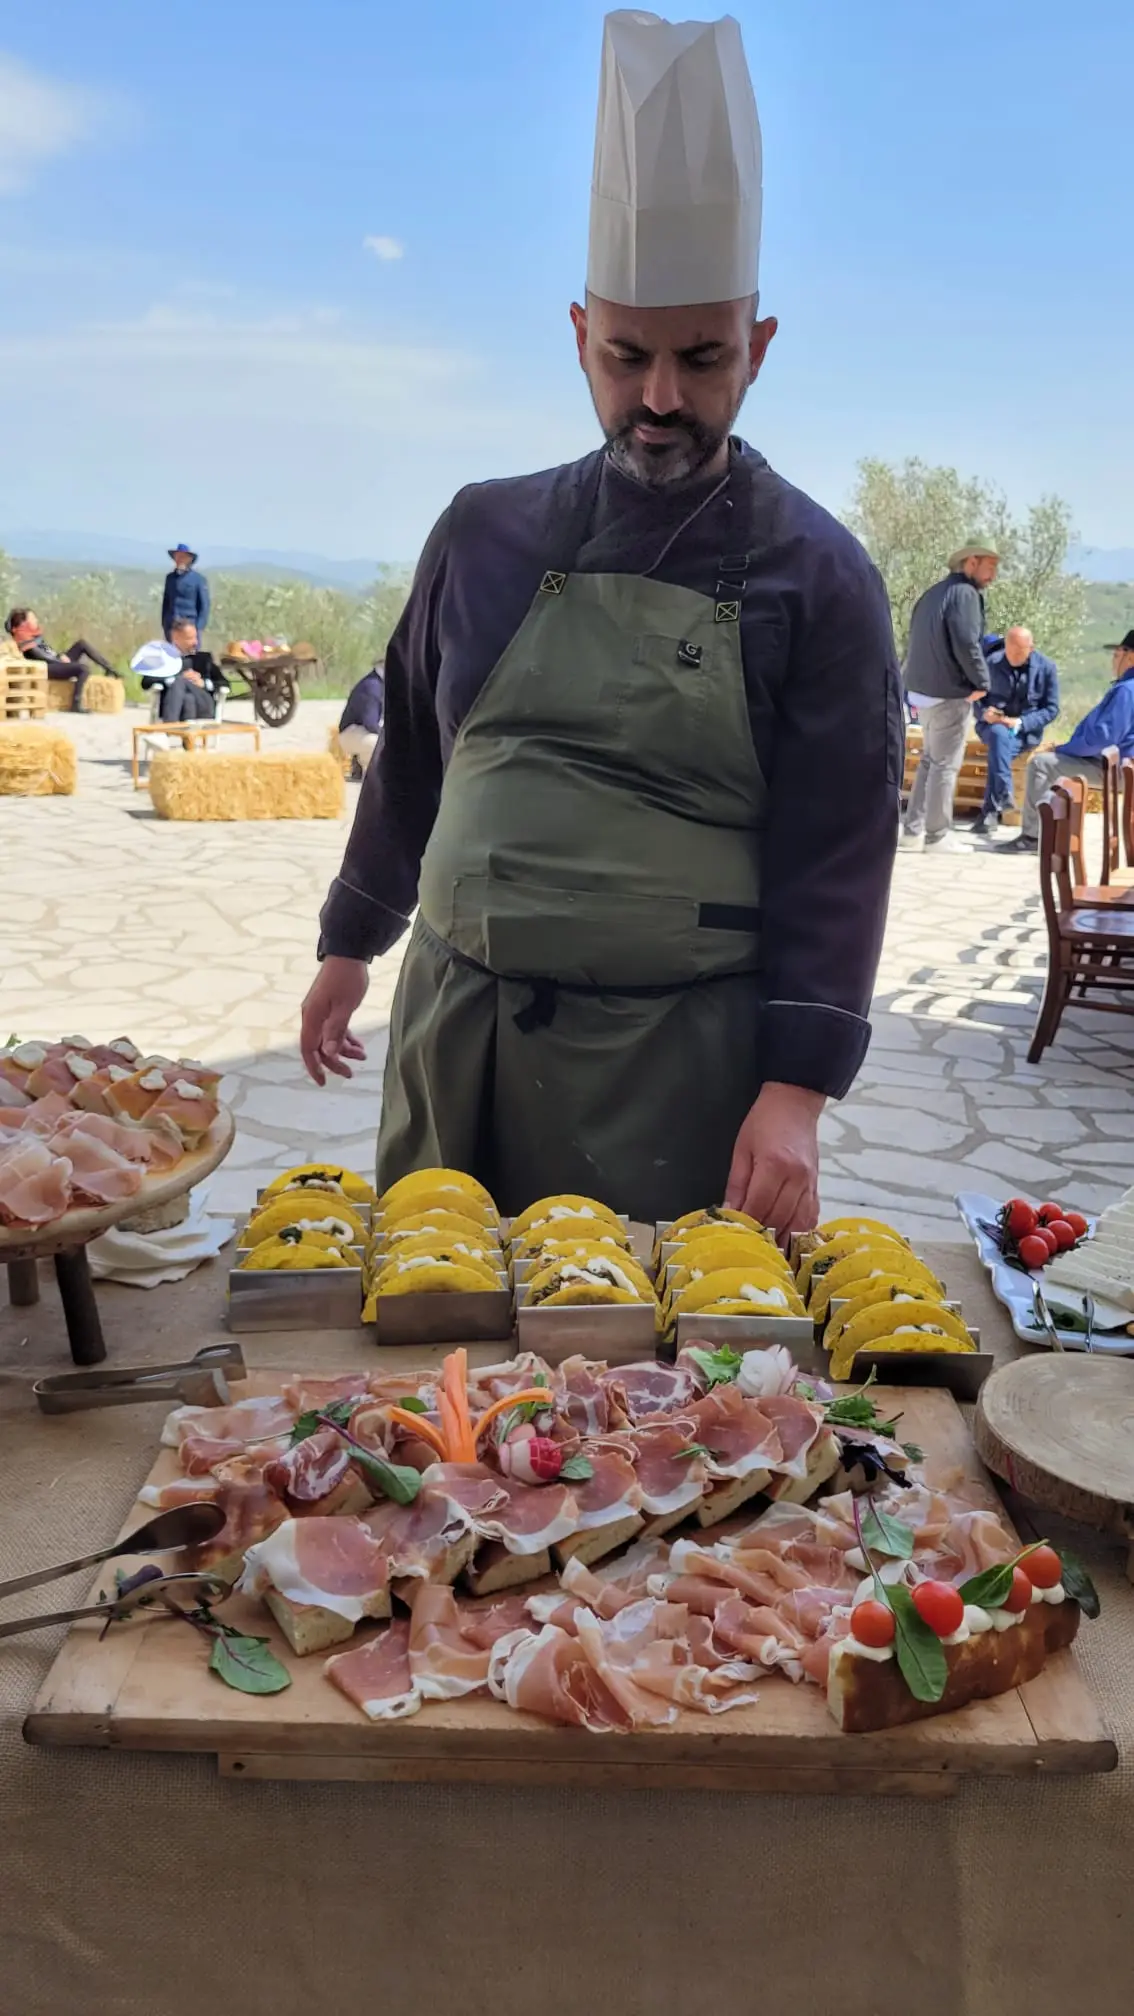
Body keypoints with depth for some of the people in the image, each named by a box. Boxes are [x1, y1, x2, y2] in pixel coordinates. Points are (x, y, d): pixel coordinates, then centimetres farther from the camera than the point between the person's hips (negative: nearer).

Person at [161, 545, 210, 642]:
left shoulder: (199, 579, -3)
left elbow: (204, 606, -4)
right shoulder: (170, 577, 11)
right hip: (171, 626, 5)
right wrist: (164, 625, 12)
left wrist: (199, 629, -9)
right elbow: (166, 602, 17)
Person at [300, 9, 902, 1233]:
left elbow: (839, 851, -7)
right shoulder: (488, 534, 5)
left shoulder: (815, 576, -4)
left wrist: (796, 1090, -15)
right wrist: (351, 942, 18)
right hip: (450, 1027, 4)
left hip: (672, 1062, -3)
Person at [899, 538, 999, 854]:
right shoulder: (965, 594, -13)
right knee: (945, 765, -3)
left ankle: (913, 830, 14)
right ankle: (938, 834, 1)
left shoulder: (932, 593, 15)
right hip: (950, 694, -9)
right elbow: (966, 644, -22)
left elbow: (915, 642, 17)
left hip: (923, 691, 9)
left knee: (929, 761, 15)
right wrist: (981, 681, -9)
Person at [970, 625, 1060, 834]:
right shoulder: (991, 663, -1)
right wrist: (983, 712, -17)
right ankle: (1003, 794, -44)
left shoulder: (1047, 667, -1)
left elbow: (1051, 708, -1)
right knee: (998, 734, -37)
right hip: (993, 725, 1)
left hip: (1026, 731, -1)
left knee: (999, 749, -33)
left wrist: (1021, 723, -17)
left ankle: (990, 809, -33)